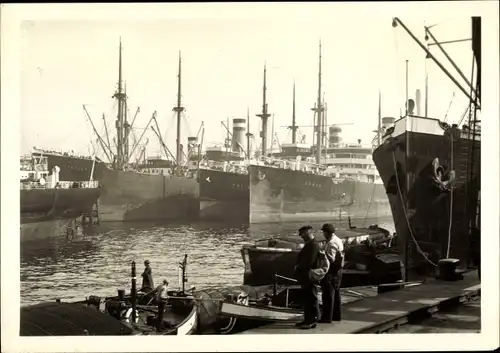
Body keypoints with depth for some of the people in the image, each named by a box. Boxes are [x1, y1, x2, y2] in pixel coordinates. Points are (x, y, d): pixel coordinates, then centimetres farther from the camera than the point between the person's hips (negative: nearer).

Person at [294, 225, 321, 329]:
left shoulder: (313, 245, -16)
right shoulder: (308, 244, 17)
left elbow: (310, 261, -22)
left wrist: (298, 267, -11)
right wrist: (298, 267, 9)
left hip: (310, 277, -10)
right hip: (305, 277, 10)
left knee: (311, 299, -4)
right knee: (306, 299, 15)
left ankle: (312, 321, 0)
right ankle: (307, 320, 22)